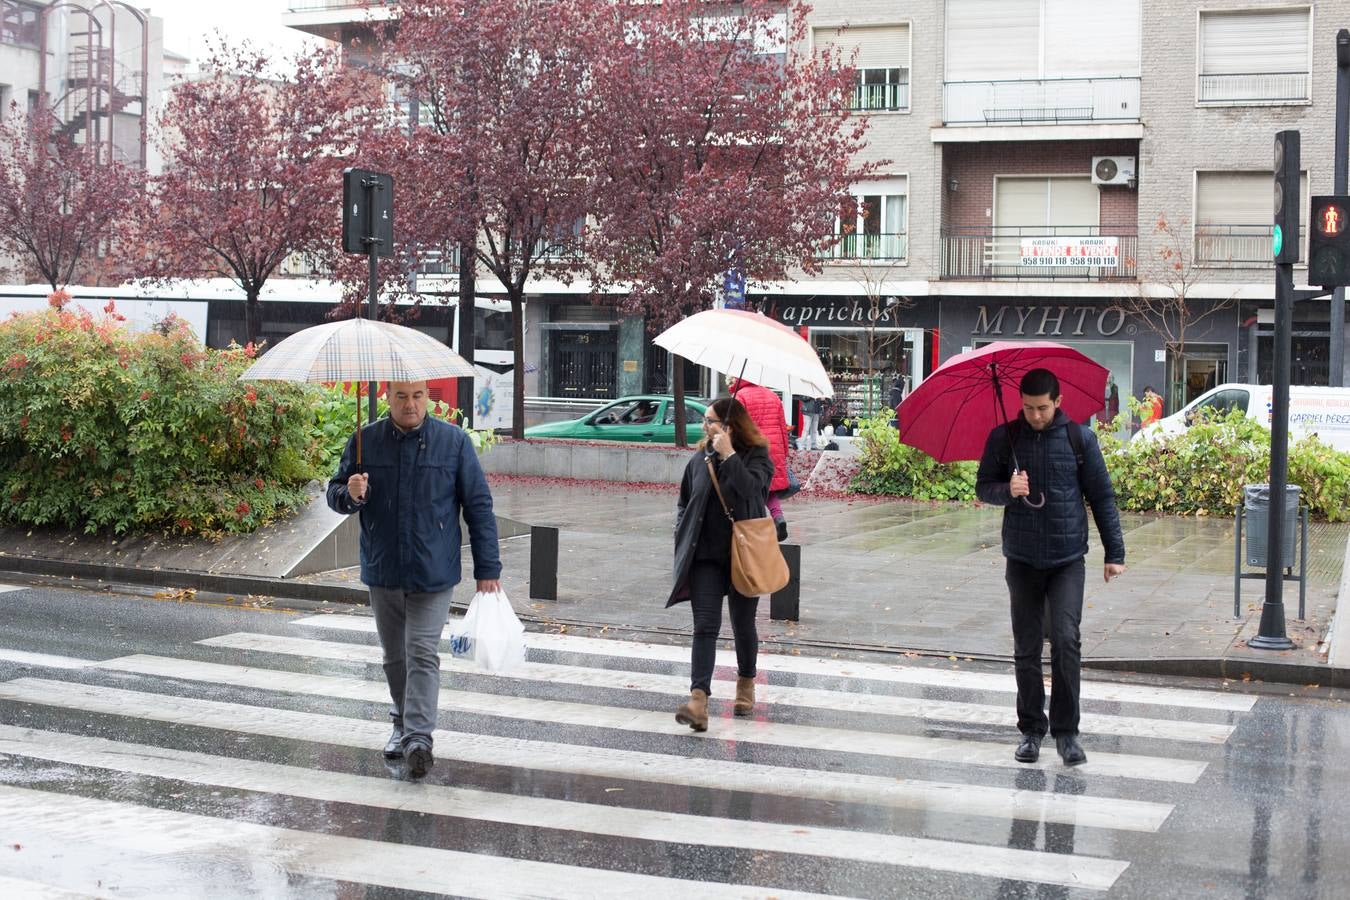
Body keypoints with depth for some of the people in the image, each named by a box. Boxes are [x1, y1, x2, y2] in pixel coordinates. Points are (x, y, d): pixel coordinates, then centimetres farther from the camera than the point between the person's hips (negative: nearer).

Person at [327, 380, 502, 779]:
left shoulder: (454, 440, -3)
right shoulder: (365, 441, 2)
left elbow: (479, 506, 0)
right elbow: (335, 493, 11)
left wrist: (487, 569, -3)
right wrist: (350, 494, -16)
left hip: (433, 572, -3)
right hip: (382, 571, 3)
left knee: (422, 654, -10)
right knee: (394, 656, 14)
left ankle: (419, 737, -13)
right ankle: (402, 726, 30)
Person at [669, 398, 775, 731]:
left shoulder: (757, 458, -5)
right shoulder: (699, 459, 7)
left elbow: (750, 488, -26)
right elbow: (684, 503, 19)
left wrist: (728, 454, -24)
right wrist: (683, 538, 8)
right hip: (705, 557, 2)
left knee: (743, 626, 12)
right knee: (705, 626, -9)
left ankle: (746, 684, 36)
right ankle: (699, 698, -20)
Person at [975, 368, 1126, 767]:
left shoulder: (1079, 438, -1)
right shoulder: (1004, 438, 1)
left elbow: (1102, 496, 5)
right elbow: (983, 487, 7)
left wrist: (1114, 552, 3)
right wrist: (1007, 489, -16)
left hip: (1067, 559, -1)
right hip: (1022, 559, 2)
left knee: (1066, 640, -13)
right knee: (1026, 649, 6)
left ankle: (1066, 731, -3)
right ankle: (1031, 729, 18)